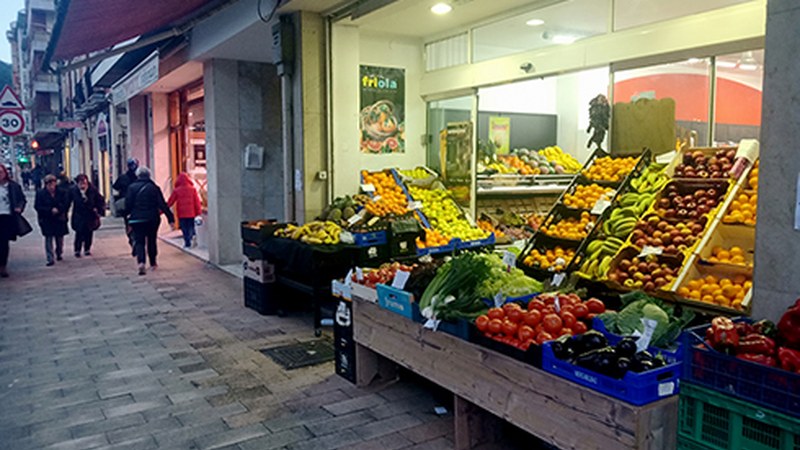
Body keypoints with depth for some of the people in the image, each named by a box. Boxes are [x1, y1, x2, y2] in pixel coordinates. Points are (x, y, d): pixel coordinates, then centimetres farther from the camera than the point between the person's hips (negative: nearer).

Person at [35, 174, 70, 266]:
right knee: (48, 238, -6)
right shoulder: (40, 193, -4)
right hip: (46, 220, -2)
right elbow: (38, 207, -7)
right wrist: (50, 210, -18)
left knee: (60, 238, 10)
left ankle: (59, 254, 32)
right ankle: (50, 259, -6)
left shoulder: (61, 192, 0)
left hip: (60, 219, 2)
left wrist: (57, 210, -19)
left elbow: (66, 204, -4)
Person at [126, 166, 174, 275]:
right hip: (152, 219, 1)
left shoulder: (132, 187, -1)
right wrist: (170, 217, -5)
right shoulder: (154, 187, -2)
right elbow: (162, 204, -6)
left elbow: (128, 204, -4)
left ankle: (141, 262, -22)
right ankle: (153, 263, 24)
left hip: (137, 219, -1)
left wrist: (128, 215, 14)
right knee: (151, 241, 15)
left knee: (139, 241, 1)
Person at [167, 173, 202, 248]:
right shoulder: (193, 189, -2)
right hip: (191, 213, 1)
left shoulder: (176, 190, -4)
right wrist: (198, 212, 6)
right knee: (192, 227, 13)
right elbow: (197, 201, -1)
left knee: (184, 229, 5)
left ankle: (187, 243, 4)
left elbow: (169, 202, 1)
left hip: (181, 214, -1)